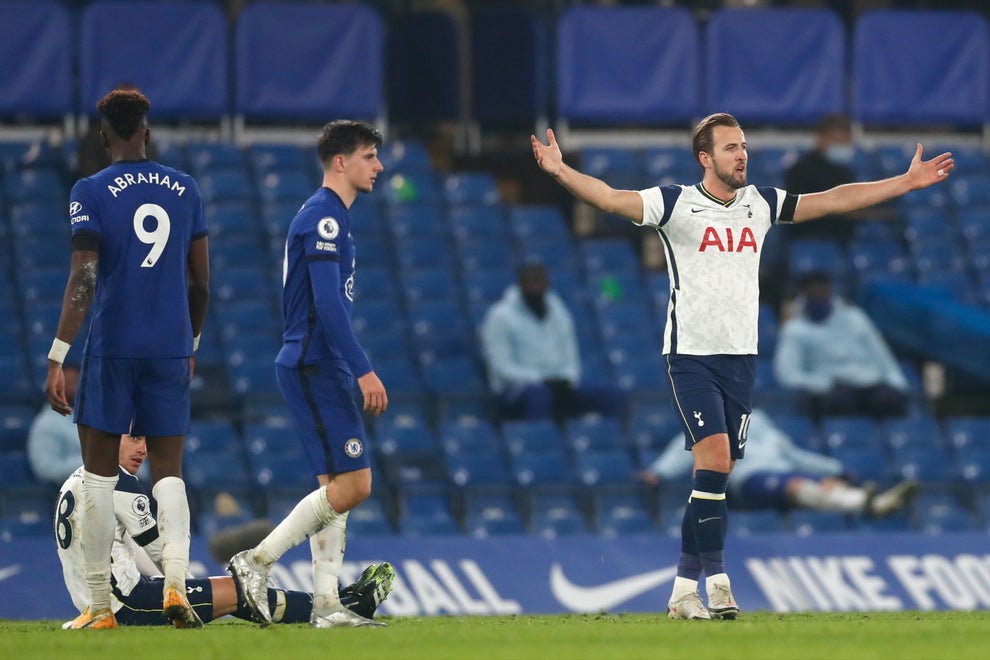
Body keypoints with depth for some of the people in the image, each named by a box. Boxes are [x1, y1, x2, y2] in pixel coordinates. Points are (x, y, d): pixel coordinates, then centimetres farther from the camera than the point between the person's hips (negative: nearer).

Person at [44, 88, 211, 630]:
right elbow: (201, 282, 12)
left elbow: (83, 280, -13)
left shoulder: (92, 193, -5)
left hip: (112, 346, -3)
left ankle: (99, 606, 4)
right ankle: (175, 581, -15)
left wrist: (58, 358, -13)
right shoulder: (185, 189, 8)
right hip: (171, 348, 3)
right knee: (168, 472, 7)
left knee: (100, 473, 5)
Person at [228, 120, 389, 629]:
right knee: (351, 484, -13)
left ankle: (326, 605, 7)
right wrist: (364, 371, -22)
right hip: (314, 369, -10)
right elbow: (328, 305, -21)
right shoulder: (324, 217, -13)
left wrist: (353, 371, 22)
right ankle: (258, 561, -9)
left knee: (336, 486, 8)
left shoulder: (329, 216, 19)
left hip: (319, 369, 10)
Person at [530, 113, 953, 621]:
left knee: (715, 474, 4)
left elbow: (832, 200, 15)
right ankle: (716, 579, -18)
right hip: (691, 355, -5)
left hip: (740, 356, 5)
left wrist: (907, 182, 15)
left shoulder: (761, 204, 10)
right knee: (715, 458, -20)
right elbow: (611, 199, -17)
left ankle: (684, 590, 10)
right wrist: (561, 172, -35)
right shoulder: (675, 203, -5)